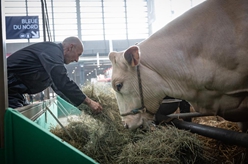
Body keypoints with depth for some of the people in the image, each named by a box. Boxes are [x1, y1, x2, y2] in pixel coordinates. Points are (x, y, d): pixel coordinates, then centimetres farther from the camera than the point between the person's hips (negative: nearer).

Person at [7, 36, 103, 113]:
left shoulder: (52, 51, 17)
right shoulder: (53, 50, -17)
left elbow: (58, 86, 23)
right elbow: (63, 83, -29)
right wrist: (88, 102, -23)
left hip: (15, 91, 11)